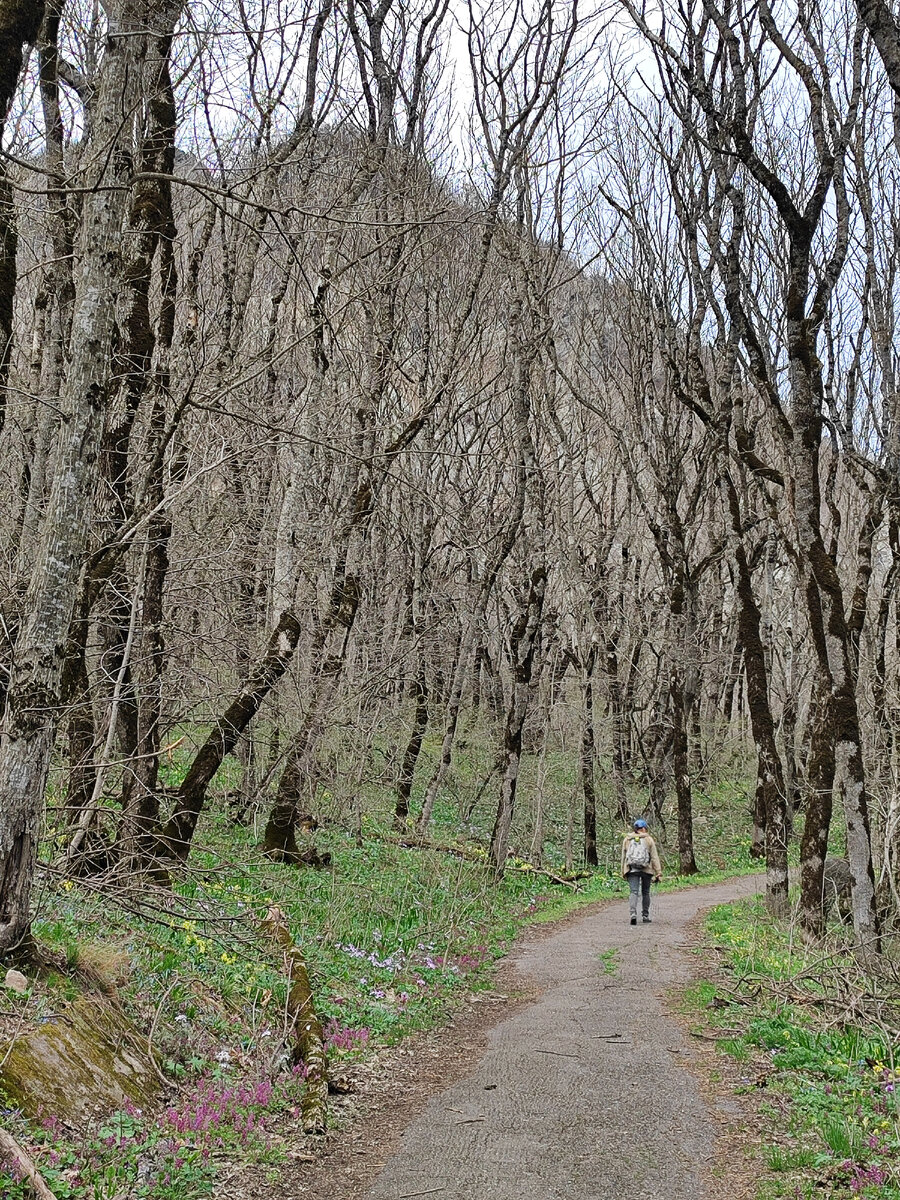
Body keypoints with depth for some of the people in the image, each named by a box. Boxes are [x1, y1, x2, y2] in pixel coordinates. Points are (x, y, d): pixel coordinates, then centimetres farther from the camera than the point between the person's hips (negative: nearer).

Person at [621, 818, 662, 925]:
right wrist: (658, 873, 1)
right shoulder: (648, 839, 3)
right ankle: (646, 916, 19)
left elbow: (623, 856, 12)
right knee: (645, 893, 14)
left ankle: (633, 914, -26)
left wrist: (623, 873, 17)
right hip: (646, 870, -1)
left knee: (633, 892, -6)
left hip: (632, 870, 1)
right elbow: (654, 857, 0)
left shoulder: (627, 839, 9)